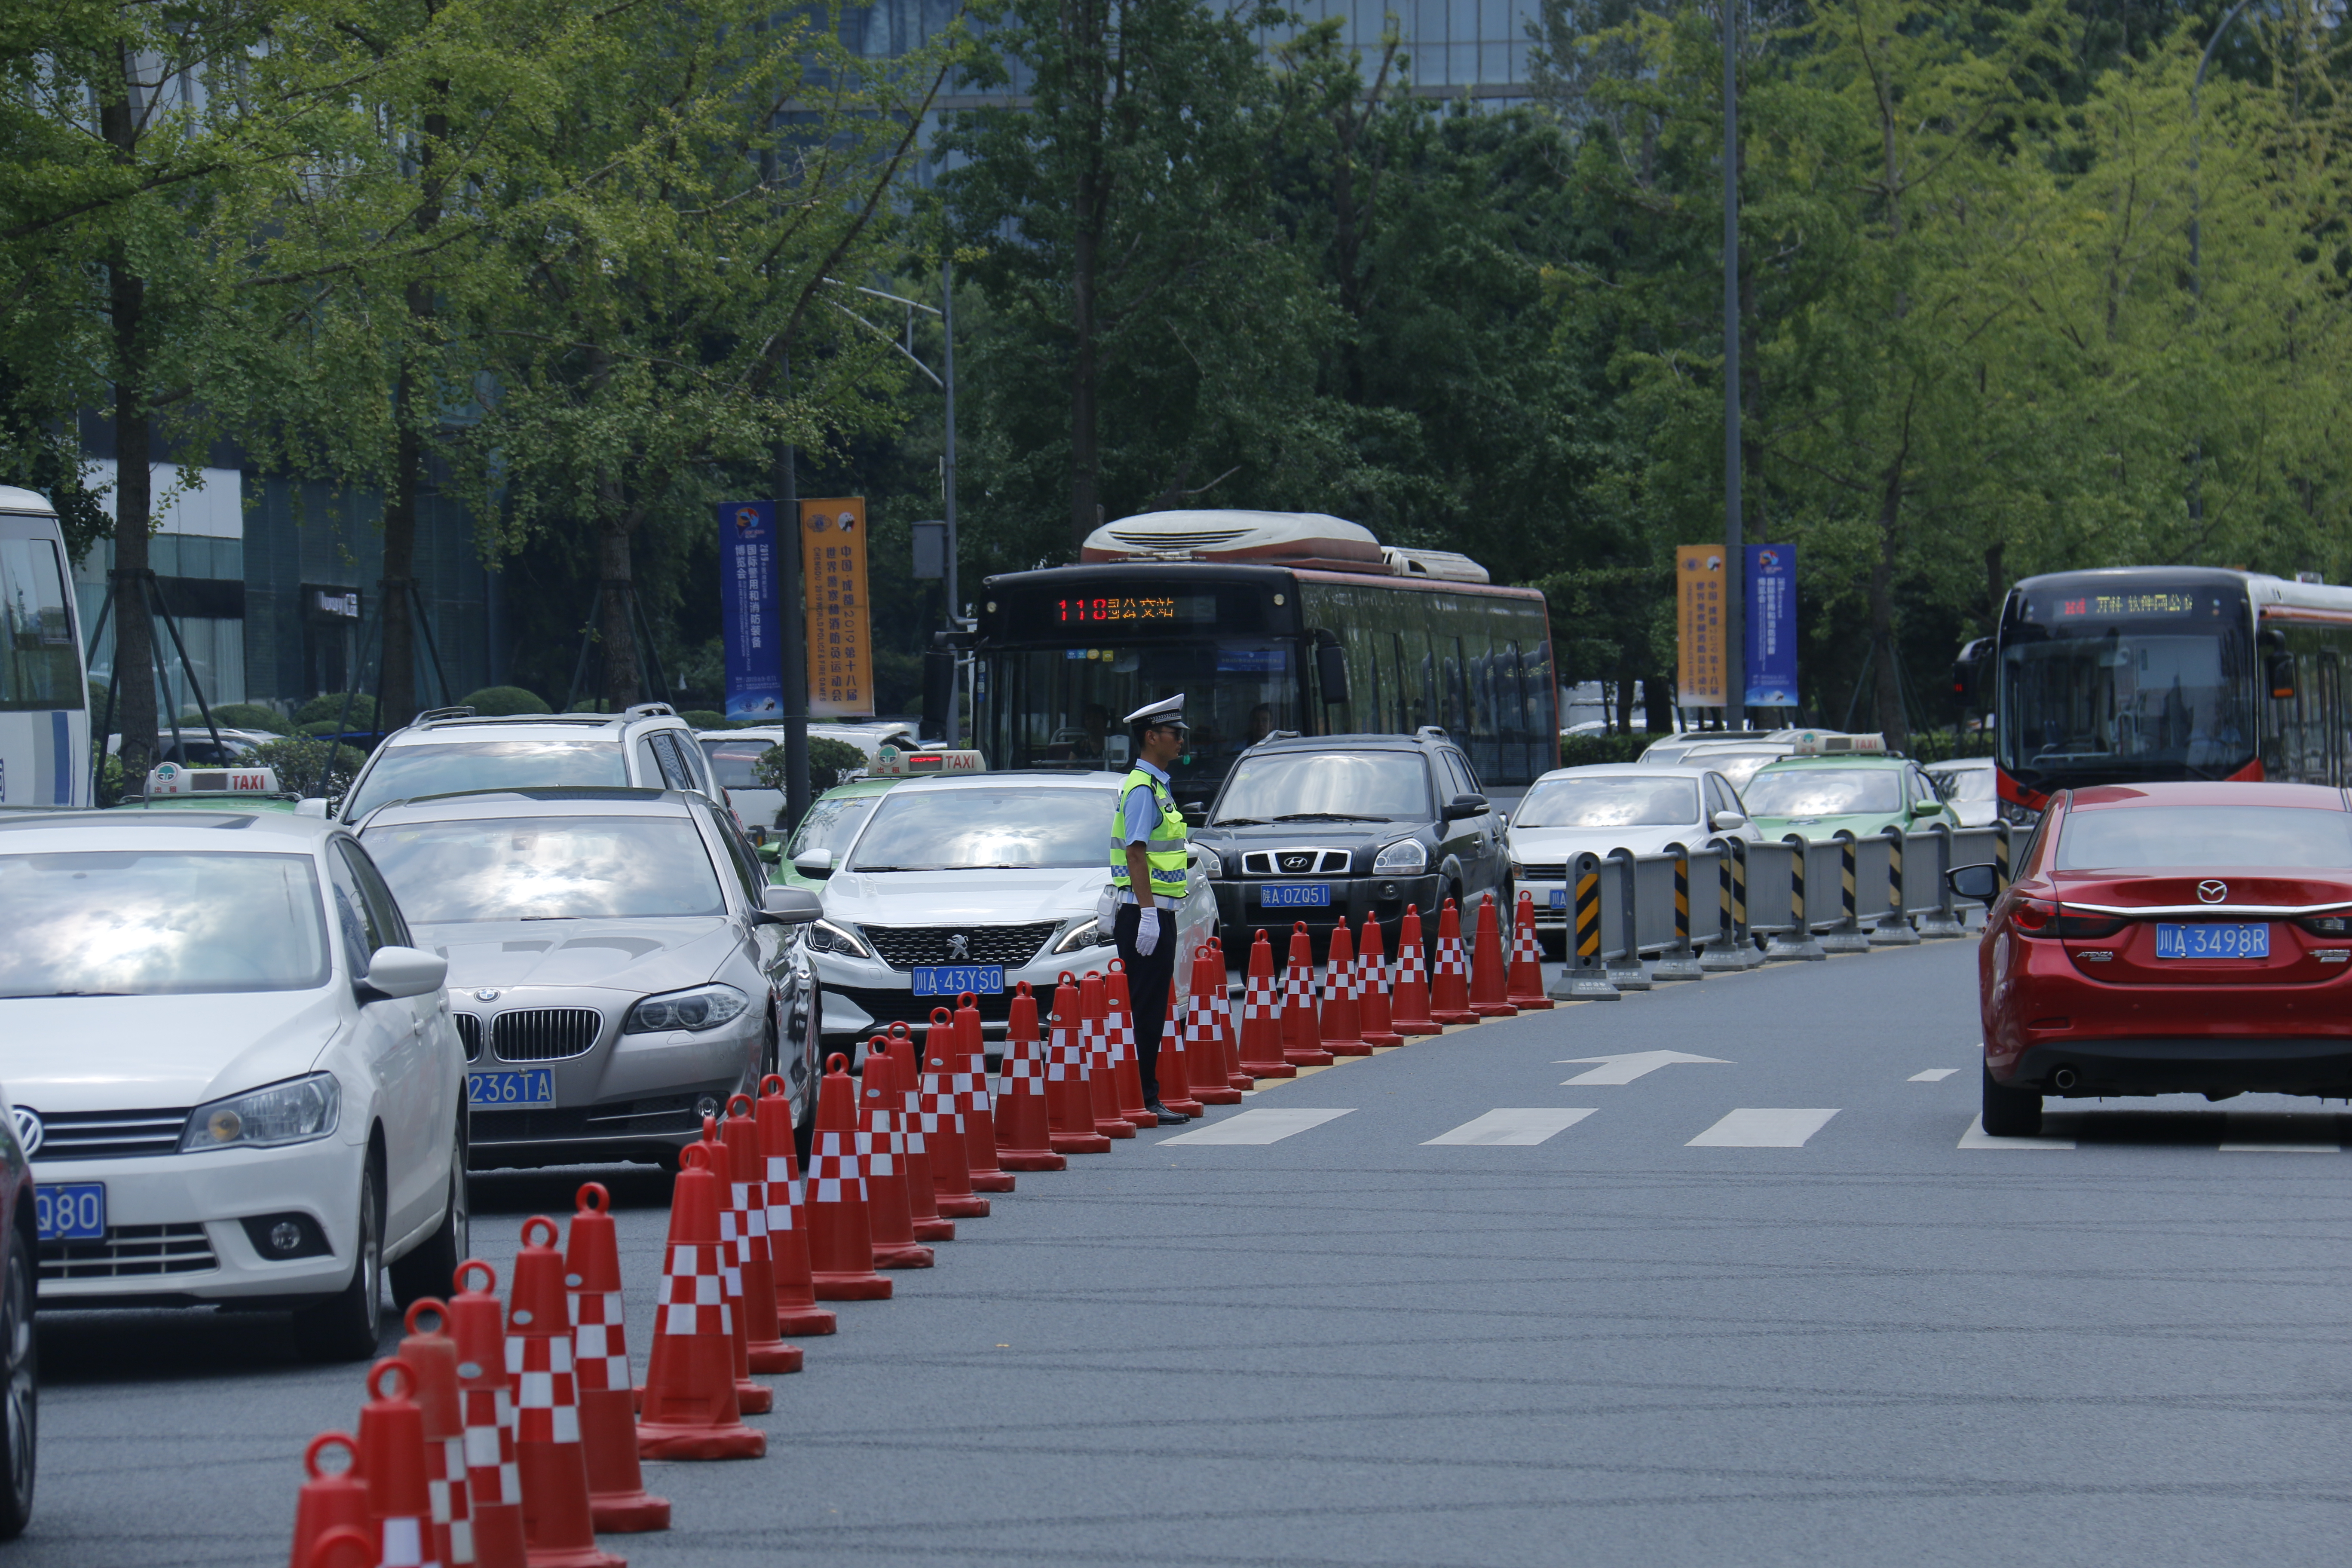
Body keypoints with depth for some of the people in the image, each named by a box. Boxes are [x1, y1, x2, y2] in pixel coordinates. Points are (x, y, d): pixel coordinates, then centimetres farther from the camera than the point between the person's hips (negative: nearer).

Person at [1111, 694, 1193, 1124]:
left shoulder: (1155, 786, 19)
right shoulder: (1142, 789, -13)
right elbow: (1136, 853, -20)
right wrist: (1148, 914, -25)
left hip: (1155, 912, 10)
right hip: (1146, 912, -10)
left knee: (1150, 1010, 10)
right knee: (1145, 1010, -9)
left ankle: (1146, 1098, 12)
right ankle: (1143, 1101, -10)